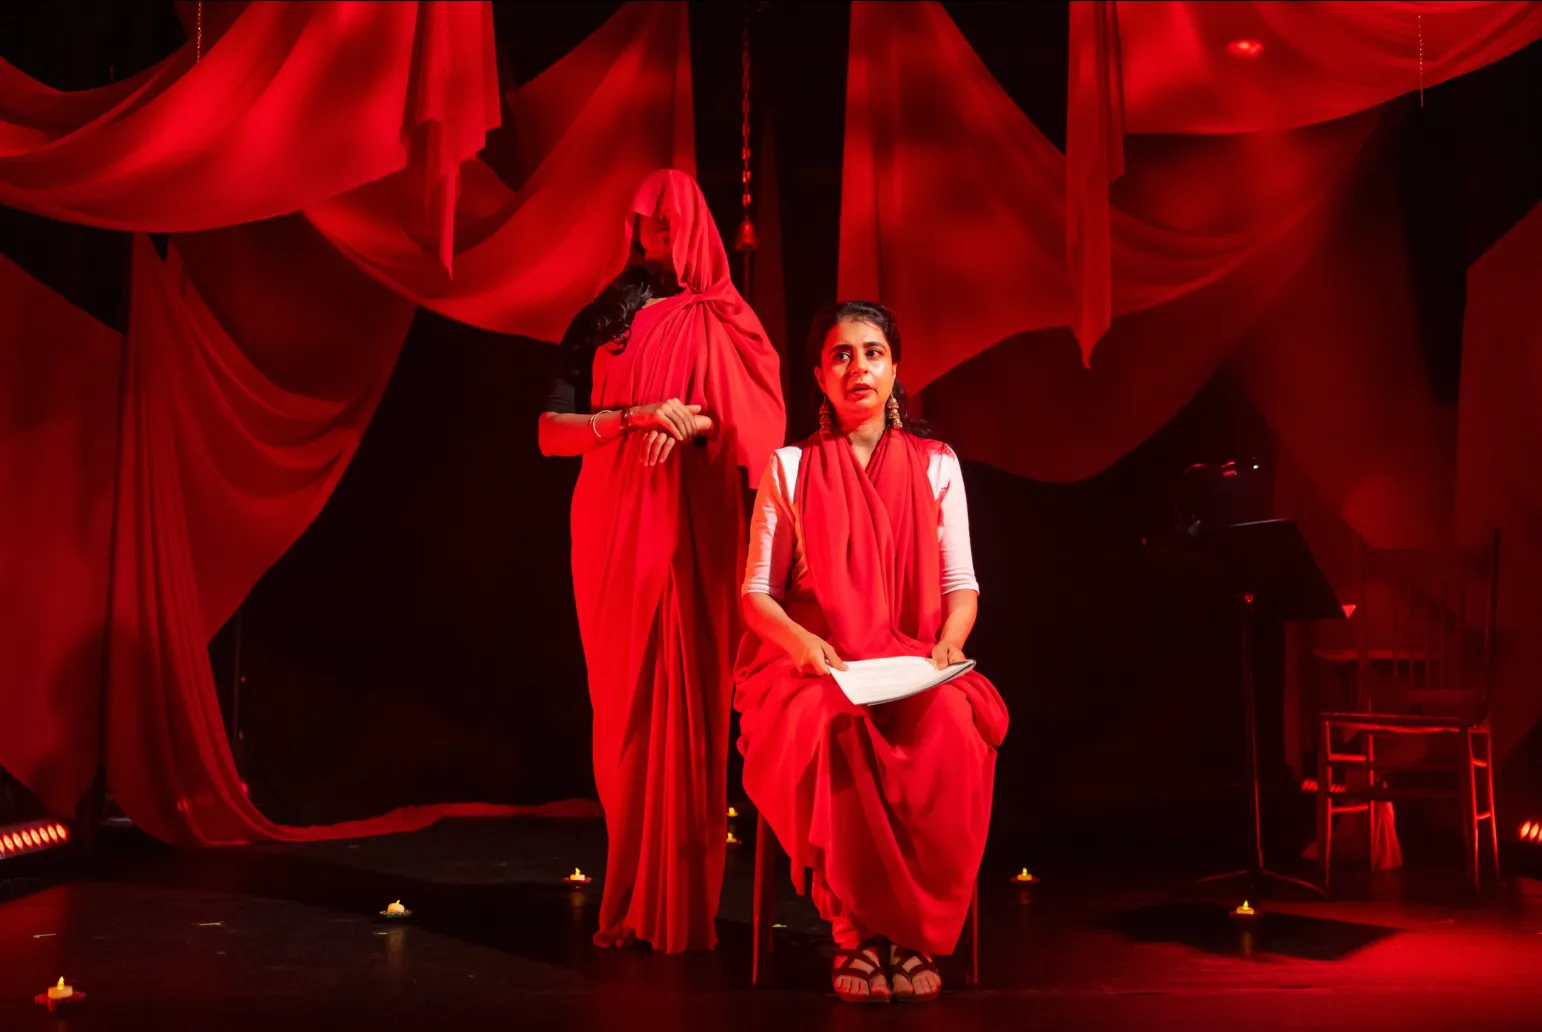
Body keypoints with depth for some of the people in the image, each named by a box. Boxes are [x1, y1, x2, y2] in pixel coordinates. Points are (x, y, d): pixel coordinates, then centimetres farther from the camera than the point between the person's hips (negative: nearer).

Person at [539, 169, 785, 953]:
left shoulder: (721, 324, 8)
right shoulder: (600, 321, 10)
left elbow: (764, 428, 2)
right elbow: (551, 431, 2)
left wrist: (694, 422, -15)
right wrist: (635, 416, -12)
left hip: (695, 530, -1)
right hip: (614, 528, 1)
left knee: (687, 707, -5)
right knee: (624, 706, 2)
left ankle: (680, 904, 3)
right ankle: (630, 900, 11)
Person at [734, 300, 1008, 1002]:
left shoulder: (935, 466, 13)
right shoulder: (790, 468, 9)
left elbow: (961, 587, 10)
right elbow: (756, 592, 5)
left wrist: (948, 645, -13)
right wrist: (802, 642, -16)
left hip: (912, 666, 1)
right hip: (811, 666, -1)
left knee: (948, 728, -34)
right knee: (833, 732, -37)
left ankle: (917, 931, -22)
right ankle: (855, 929, -23)